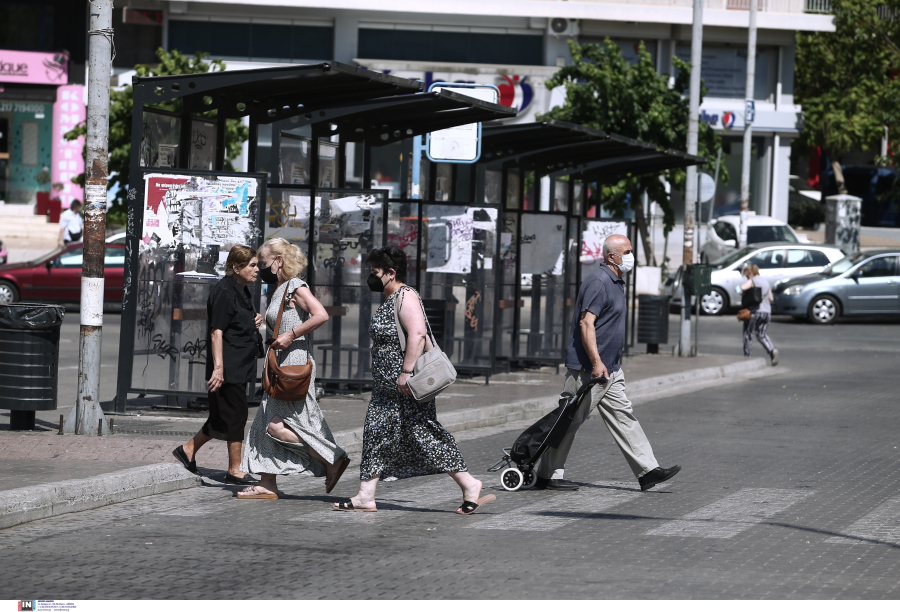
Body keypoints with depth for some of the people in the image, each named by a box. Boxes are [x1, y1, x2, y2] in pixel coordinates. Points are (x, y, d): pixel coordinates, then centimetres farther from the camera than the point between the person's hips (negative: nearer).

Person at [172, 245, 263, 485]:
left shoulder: (242, 291, 15)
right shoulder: (224, 292, -15)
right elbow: (216, 332, -20)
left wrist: (253, 323, 9)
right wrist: (218, 367, -26)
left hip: (239, 367, 10)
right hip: (229, 368, -10)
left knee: (222, 416, 13)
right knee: (236, 413, -5)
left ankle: (188, 450, 26)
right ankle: (234, 470, 2)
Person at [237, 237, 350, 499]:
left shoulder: (295, 288, -11)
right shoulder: (280, 290, 17)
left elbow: (321, 315, -25)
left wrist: (291, 336, -22)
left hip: (295, 362, -10)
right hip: (282, 364, 10)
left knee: (277, 425, -13)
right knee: (266, 424, 7)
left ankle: (333, 460, -8)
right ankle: (267, 484, 8)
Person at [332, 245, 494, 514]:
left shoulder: (405, 297, -14)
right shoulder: (390, 299, 19)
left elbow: (418, 334, -25)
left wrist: (406, 372, -28)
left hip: (407, 385, -11)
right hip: (387, 386, 11)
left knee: (424, 434, -9)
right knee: (375, 434, 7)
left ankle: (468, 484, -4)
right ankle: (366, 496, 8)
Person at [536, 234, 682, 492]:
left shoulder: (615, 282, 15)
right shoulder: (598, 282, -17)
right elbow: (586, 323, -24)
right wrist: (596, 362, -28)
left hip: (609, 369, 10)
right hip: (588, 369, -10)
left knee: (622, 417, 7)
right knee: (569, 420, -3)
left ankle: (647, 470, 6)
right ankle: (548, 476, 4)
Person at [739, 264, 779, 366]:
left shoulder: (753, 281, -7)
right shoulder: (766, 282, 15)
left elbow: (743, 287, -26)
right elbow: (771, 299, 19)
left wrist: (742, 292, -6)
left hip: (754, 311, -6)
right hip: (767, 311, 6)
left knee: (748, 334, 6)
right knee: (762, 335, 10)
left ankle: (746, 356, 8)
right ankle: (772, 350, -14)